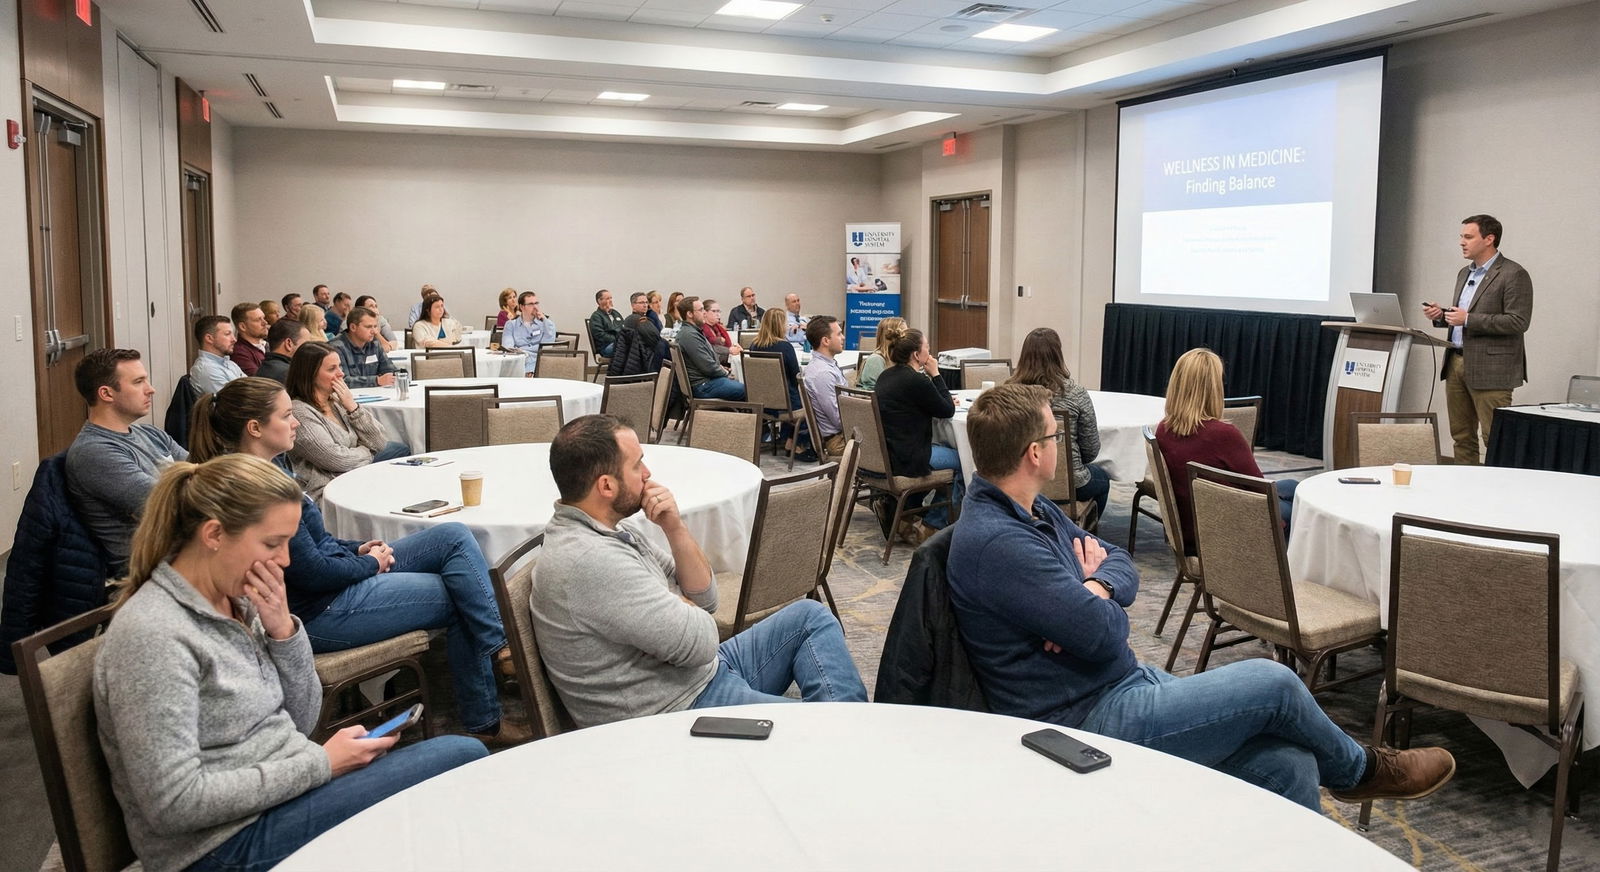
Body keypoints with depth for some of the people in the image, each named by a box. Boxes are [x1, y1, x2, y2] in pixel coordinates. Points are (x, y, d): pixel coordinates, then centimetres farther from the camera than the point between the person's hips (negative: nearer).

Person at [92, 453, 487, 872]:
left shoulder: (237, 601, 5)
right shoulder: (151, 635, -21)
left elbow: (300, 723, 10)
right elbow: (173, 804, -24)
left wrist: (283, 632, -7)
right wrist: (320, 764, -19)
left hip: (287, 787, 8)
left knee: (464, 755, -2)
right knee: (461, 760, -14)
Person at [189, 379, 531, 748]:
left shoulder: (271, 466, 7)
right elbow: (312, 574, -22)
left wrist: (356, 550, 5)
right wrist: (370, 564, -7)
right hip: (316, 612, -10)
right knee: (456, 596, -5)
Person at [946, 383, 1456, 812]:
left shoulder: (1031, 509, 9)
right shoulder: (994, 542, -25)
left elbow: (1120, 563, 12)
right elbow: (1105, 636, -25)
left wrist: (1095, 589, -12)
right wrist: (1099, 594, -1)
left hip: (1126, 683, 9)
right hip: (1089, 723, -9)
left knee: (1287, 764, -2)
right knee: (1272, 682, -6)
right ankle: (1358, 769, 24)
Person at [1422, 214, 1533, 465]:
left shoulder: (1514, 274, -8)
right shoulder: (1465, 273, 18)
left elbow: (1518, 322, -16)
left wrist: (1468, 319, -19)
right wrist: (1441, 315, 5)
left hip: (1490, 368, -8)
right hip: (1456, 362, 8)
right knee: (1461, 435, 11)